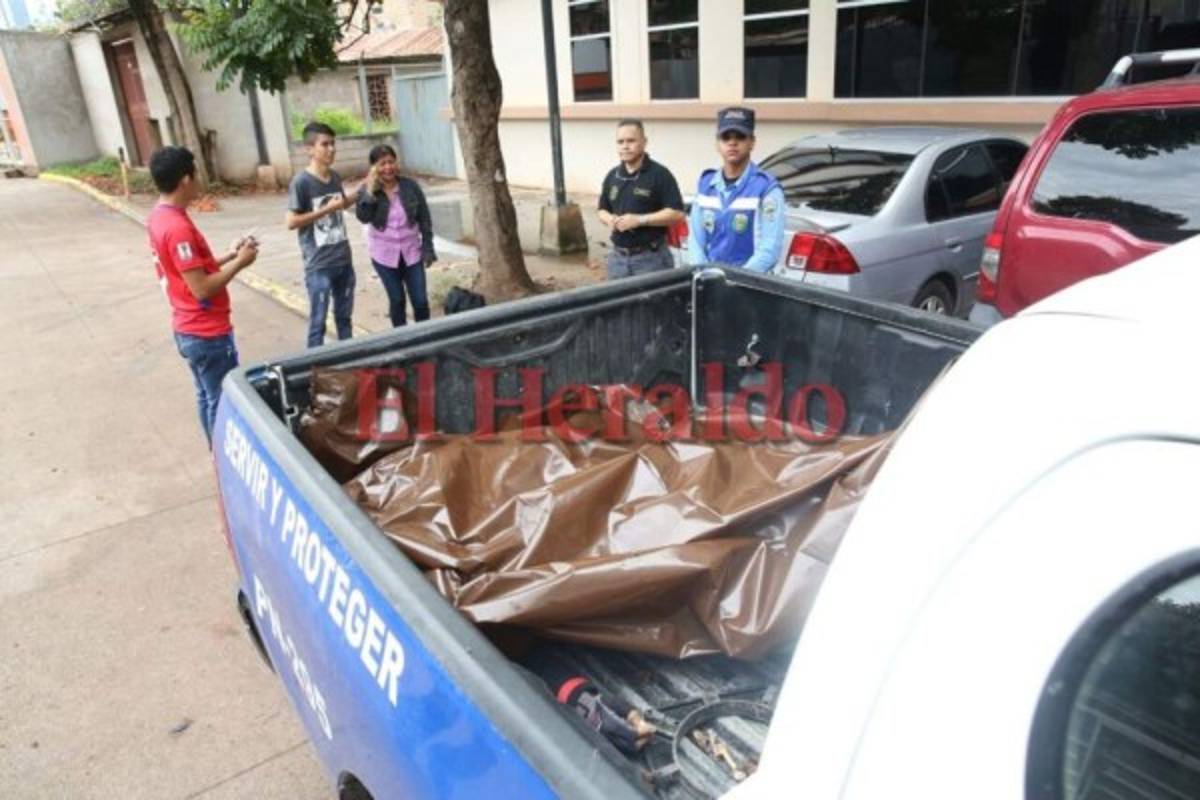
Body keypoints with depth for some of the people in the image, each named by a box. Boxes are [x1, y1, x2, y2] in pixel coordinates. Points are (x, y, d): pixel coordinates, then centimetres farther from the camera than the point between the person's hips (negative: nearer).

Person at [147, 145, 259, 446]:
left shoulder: (158, 217, 7)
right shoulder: (178, 227, -25)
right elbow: (202, 289, -25)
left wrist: (229, 255, 10)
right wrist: (239, 263, -14)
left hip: (189, 329, 10)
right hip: (207, 333, -10)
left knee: (207, 397, 21)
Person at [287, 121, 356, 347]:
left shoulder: (335, 177, 6)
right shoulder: (301, 182, -13)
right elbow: (291, 222, -15)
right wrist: (326, 209, -18)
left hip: (344, 259, 7)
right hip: (319, 264, -6)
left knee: (344, 315, 18)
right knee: (318, 321, 0)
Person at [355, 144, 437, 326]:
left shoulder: (410, 186, -5)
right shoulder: (367, 190, -6)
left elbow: (424, 219, 0)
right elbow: (363, 217, -22)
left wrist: (428, 248, -3)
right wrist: (370, 190, -26)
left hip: (411, 252, 1)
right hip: (384, 255, 0)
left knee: (420, 300, 1)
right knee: (396, 299, 8)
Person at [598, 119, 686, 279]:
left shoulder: (659, 174, -7)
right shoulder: (612, 176, 12)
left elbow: (677, 213, -12)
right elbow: (603, 210, 21)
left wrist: (640, 220, -18)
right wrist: (609, 219, -3)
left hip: (651, 257, -6)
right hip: (618, 257, 6)